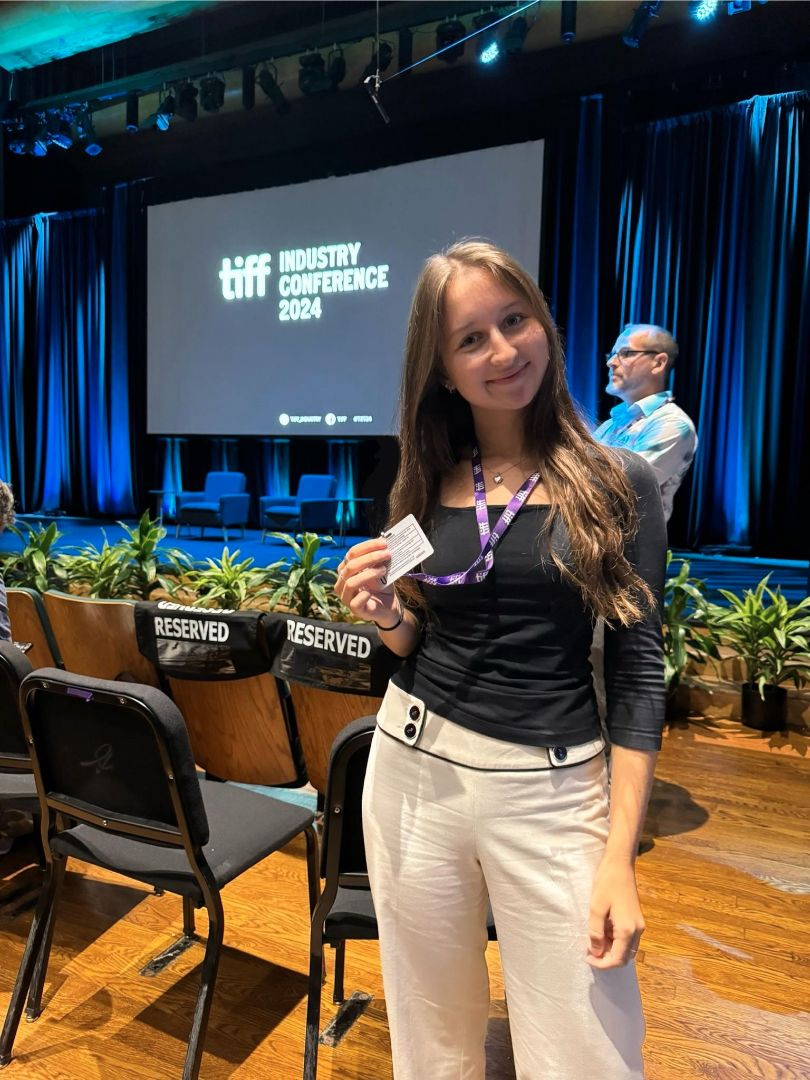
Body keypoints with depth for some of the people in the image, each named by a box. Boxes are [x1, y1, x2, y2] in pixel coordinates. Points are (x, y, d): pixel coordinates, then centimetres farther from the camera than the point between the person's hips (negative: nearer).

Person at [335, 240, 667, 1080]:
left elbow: (638, 671, -5)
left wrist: (619, 854, -8)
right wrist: (385, 613, -11)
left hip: (552, 789, -2)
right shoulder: (427, 486, 4)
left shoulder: (618, 483, -5)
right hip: (414, 768, 3)